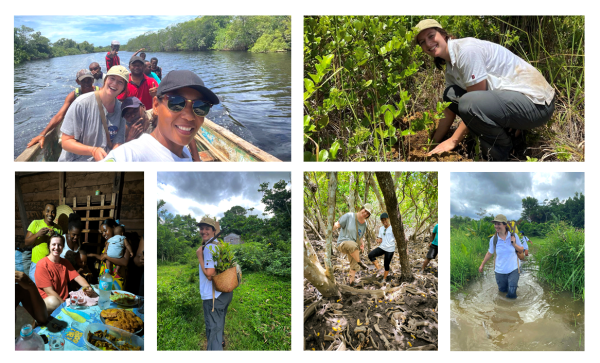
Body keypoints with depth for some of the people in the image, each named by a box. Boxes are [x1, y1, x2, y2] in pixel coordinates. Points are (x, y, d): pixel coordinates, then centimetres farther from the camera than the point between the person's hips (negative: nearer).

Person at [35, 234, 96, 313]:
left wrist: (88, 288, -19)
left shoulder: (65, 263, 14)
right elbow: (49, 291, -14)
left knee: (93, 295, -13)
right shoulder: (42, 265, -9)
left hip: (65, 299, 7)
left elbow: (77, 277, 3)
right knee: (53, 301, -43)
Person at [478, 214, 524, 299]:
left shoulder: (514, 236, -10)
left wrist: (514, 244, -18)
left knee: (511, 294, -3)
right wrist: (482, 265, 14)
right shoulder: (493, 239, -9)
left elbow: (521, 250, 2)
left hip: (513, 270, -1)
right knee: (502, 290, 14)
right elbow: (490, 253, 7)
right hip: (500, 271, 1)